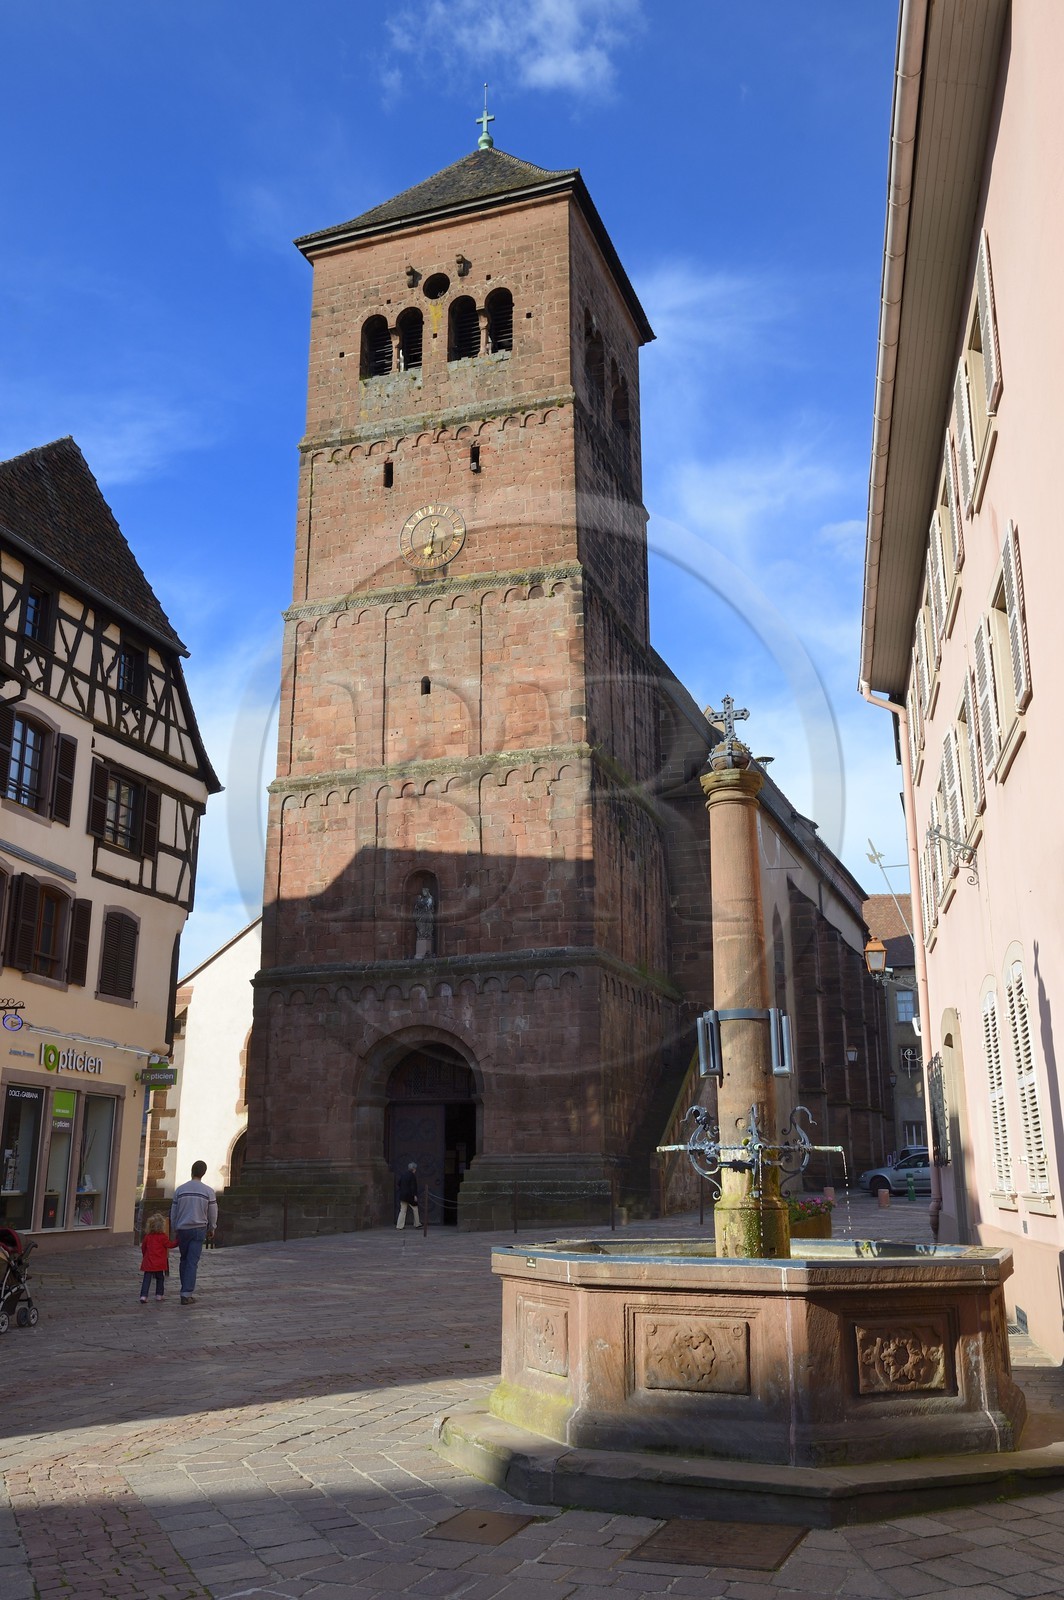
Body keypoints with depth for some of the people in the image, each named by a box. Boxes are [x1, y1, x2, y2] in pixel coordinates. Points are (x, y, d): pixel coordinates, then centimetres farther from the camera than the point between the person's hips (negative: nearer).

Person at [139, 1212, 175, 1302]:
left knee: (146, 1279, 3)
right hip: (160, 1264, -3)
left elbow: (143, 1247, 13)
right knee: (160, 1278, 15)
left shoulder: (147, 1236, 4)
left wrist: (144, 1256, 29)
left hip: (148, 1263, 3)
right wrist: (177, 1241, 9)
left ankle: (143, 1295, -9)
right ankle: (159, 1295, 18)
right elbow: (170, 1245, -5)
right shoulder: (162, 1237, -9)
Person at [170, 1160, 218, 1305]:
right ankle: (186, 1294, -7)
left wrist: (175, 1229, 20)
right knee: (192, 1262, -2)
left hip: (182, 1229, 2)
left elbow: (173, 1212, 8)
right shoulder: (208, 1191, -4)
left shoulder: (180, 1190, 2)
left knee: (184, 1260, 17)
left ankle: (186, 1290, 19)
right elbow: (213, 1212, 3)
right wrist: (211, 1229, 18)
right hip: (199, 1229, -2)